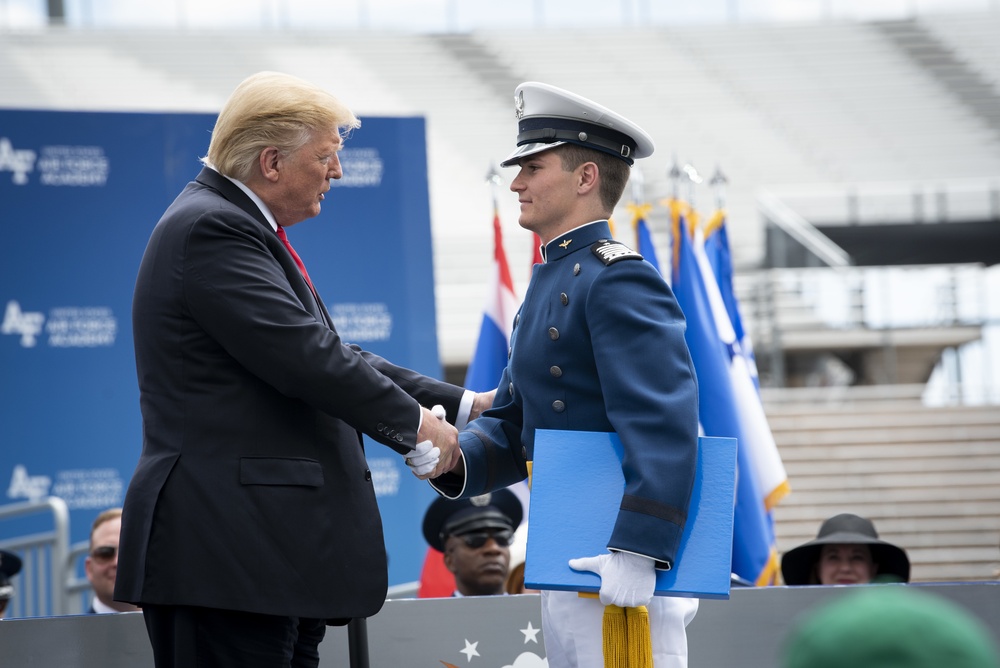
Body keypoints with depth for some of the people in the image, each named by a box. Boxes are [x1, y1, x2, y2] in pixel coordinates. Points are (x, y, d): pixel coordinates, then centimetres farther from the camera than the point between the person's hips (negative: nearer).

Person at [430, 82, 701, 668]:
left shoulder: (618, 280, -14)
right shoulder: (553, 281, 18)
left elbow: (665, 426, -24)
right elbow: (513, 423, 17)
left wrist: (639, 553, -31)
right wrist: (454, 459, -4)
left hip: (621, 568, -10)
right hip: (568, 566, 10)